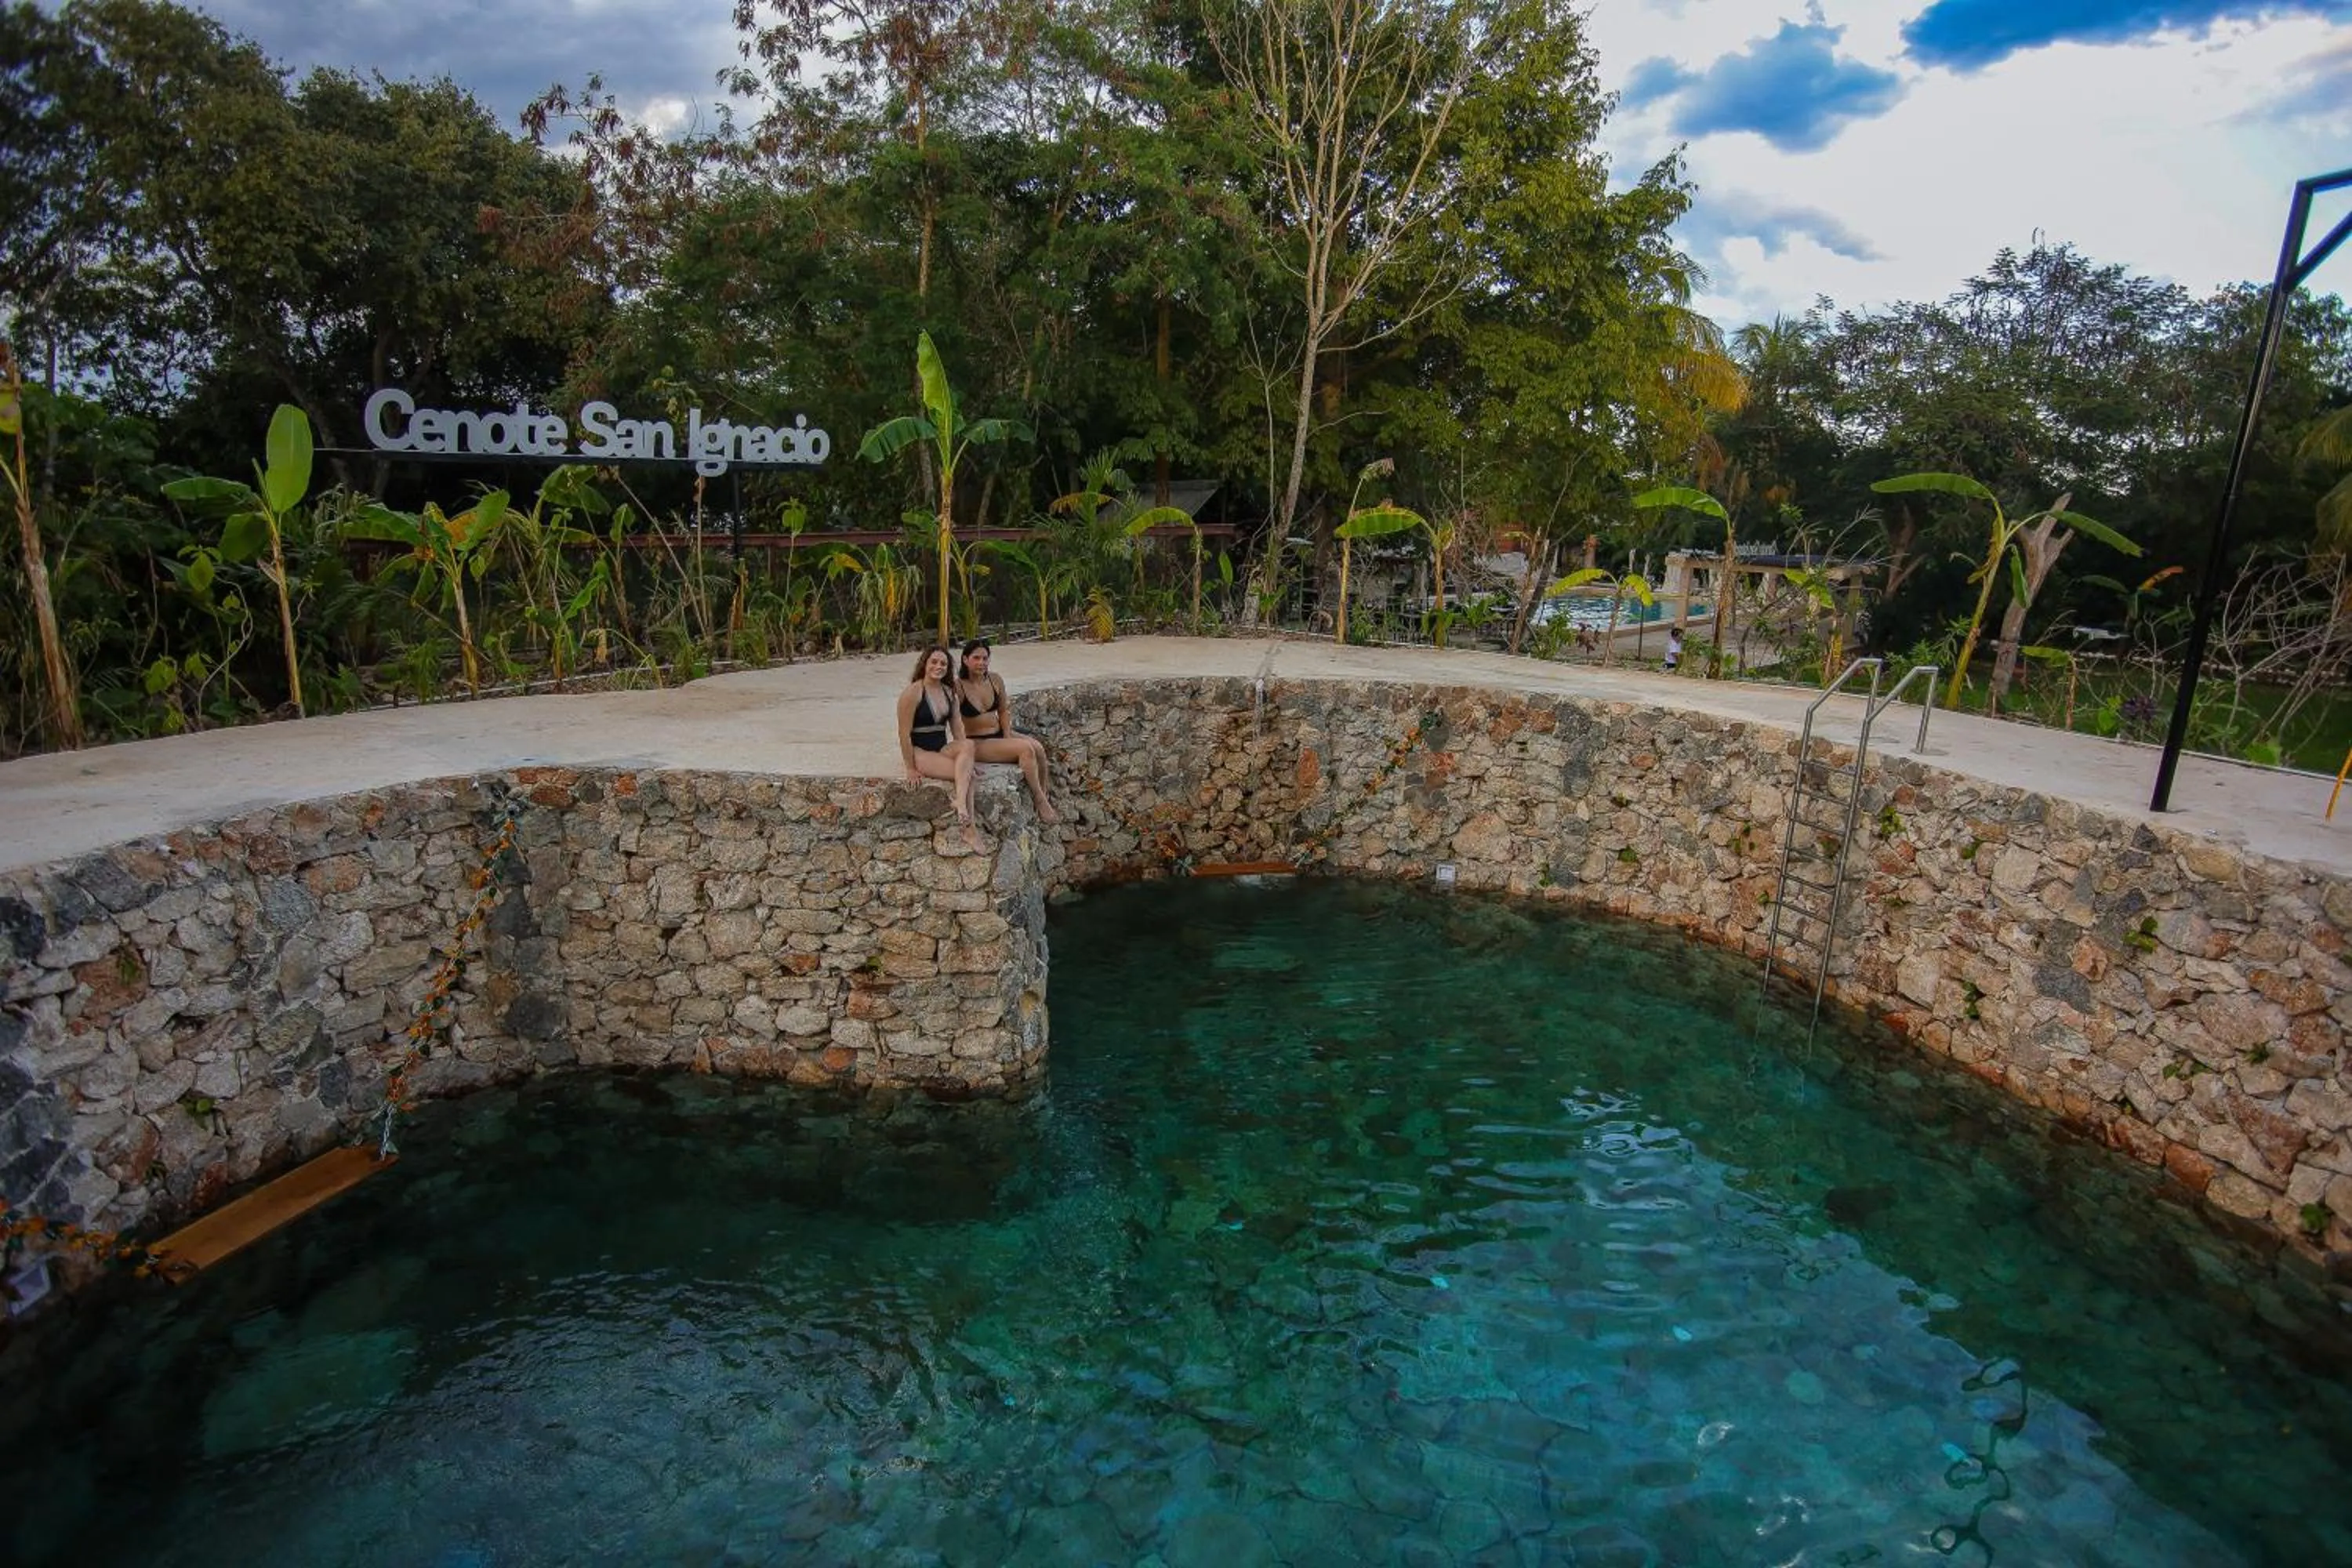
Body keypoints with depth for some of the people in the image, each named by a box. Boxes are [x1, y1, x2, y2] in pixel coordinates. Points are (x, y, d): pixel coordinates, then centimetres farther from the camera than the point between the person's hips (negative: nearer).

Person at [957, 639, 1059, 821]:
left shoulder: (995, 679, 3)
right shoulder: (958, 687, -15)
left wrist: (1008, 737, 0)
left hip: (1000, 735, 6)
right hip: (977, 743, -6)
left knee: (1038, 748, -20)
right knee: (1026, 749, -26)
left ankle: (1042, 798, -8)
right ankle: (1042, 805, -19)